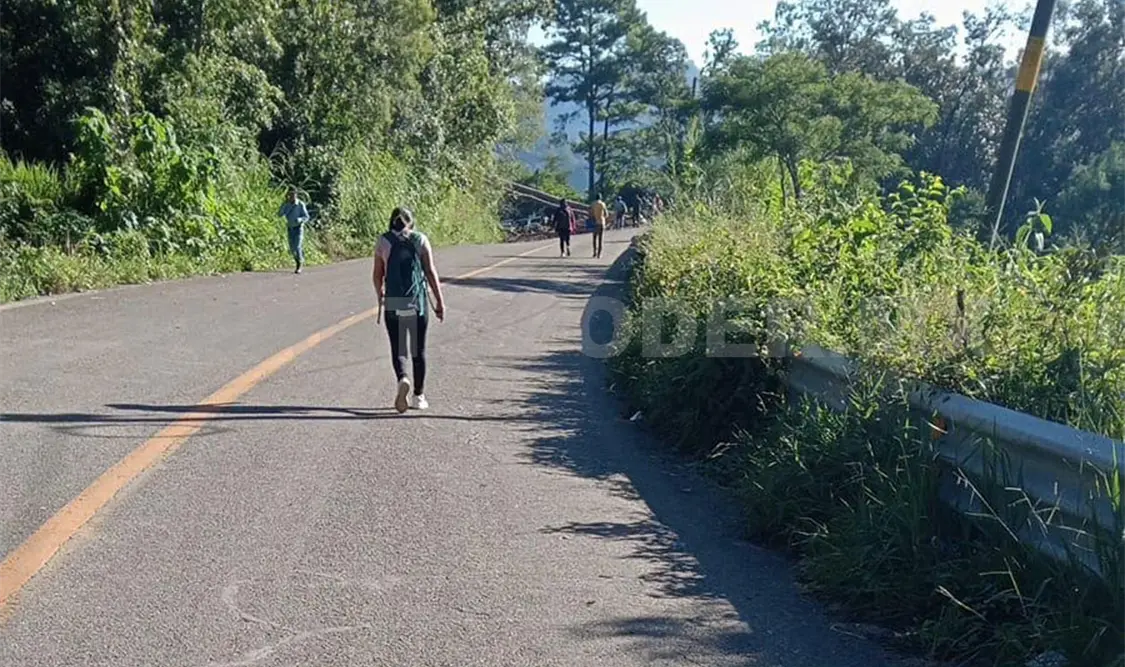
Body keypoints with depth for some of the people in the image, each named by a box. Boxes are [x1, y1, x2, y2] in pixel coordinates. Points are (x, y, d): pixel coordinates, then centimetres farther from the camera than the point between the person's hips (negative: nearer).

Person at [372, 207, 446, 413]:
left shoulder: (383, 241, 5)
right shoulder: (420, 240, 2)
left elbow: (377, 275, 7)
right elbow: (430, 272, -3)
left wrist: (380, 299, 23)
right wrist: (440, 301, 0)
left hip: (393, 303, 0)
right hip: (418, 302, 0)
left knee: (397, 349, 7)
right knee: (418, 350, 10)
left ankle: (402, 379, -22)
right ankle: (418, 396, 15)